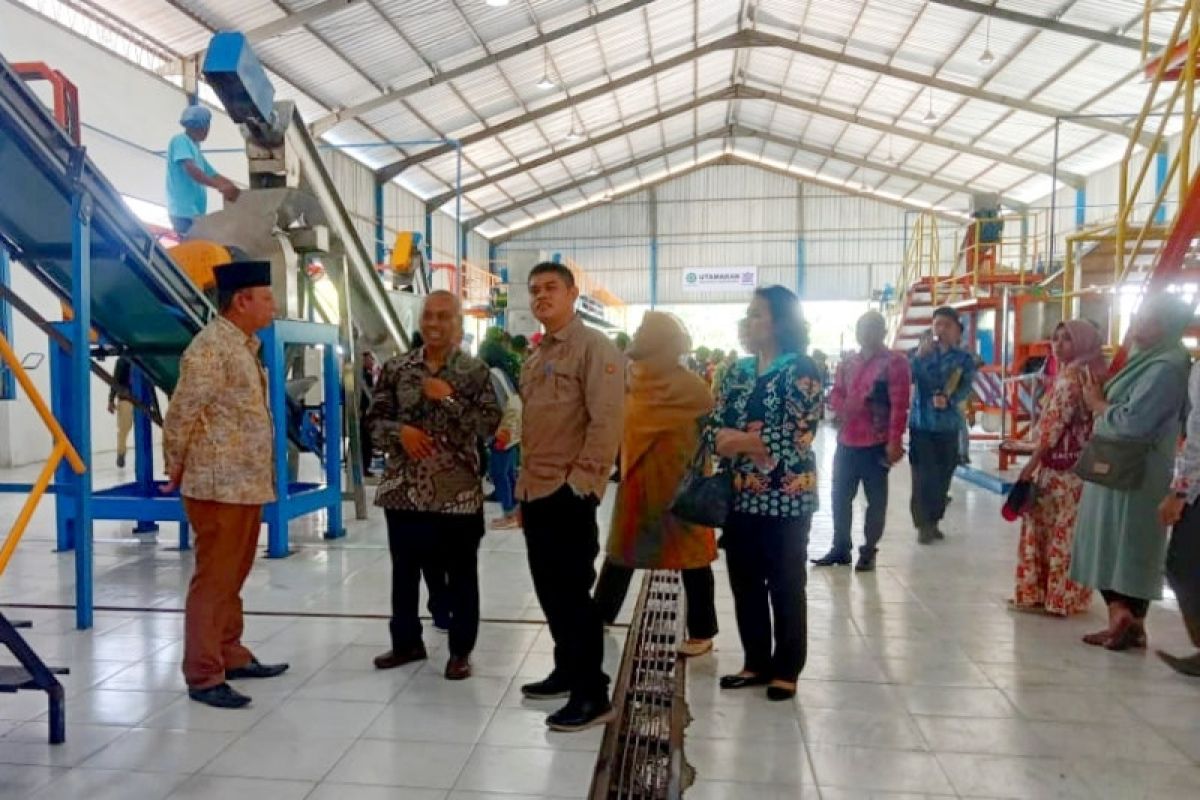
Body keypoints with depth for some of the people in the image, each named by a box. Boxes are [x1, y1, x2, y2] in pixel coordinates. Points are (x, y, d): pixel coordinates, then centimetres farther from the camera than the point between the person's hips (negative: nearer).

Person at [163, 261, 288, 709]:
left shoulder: (245, 346, 14)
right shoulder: (210, 347, -16)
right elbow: (180, 416, -16)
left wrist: (262, 476, 15)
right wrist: (177, 471, -4)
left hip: (248, 484, 9)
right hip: (220, 487, -9)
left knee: (234, 577, 17)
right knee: (213, 580, -1)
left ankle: (231, 656, 30)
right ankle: (204, 676, 9)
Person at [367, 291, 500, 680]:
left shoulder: (475, 370, -2)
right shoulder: (396, 367, 5)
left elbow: (490, 422, -11)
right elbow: (375, 418, 6)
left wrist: (448, 397, -19)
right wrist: (399, 431, -13)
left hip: (458, 490, -3)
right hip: (404, 487, 3)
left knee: (461, 575, 7)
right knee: (404, 570, 15)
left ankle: (461, 651, 22)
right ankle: (406, 642, 33)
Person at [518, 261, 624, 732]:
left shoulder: (594, 347, -10)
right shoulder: (535, 357, 17)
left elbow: (607, 421, -18)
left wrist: (582, 481, -19)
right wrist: (524, 484, 18)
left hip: (569, 494, -9)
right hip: (535, 492, 9)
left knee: (572, 591, -4)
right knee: (549, 588, 16)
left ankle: (593, 695, 8)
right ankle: (567, 671, 31)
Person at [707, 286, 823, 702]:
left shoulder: (800, 370, -10)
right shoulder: (738, 371, 10)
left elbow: (797, 438, -19)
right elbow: (713, 427, 5)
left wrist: (741, 441, -15)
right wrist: (724, 439, -17)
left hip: (785, 499, -6)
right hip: (740, 496, 7)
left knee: (785, 585, 7)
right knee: (744, 583, 13)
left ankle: (786, 670, 22)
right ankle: (756, 662, 28)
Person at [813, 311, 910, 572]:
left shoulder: (895, 362, -5)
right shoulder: (847, 363, 14)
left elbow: (899, 405, -11)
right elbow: (835, 394, 17)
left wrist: (894, 441, -17)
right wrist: (844, 408, -7)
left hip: (877, 444, -6)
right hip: (846, 442, 6)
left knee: (875, 500, 5)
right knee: (840, 497, 11)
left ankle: (868, 552, 16)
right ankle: (841, 547, 24)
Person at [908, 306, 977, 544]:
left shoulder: (964, 359, 5)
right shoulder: (919, 353, 5)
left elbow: (965, 388, -9)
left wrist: (948, 400, -29)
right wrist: (920, 355, -26)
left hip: (948, 425, 1)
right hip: (920, 423, -1)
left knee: (943, 476, 7)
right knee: (922, 476, -6)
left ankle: (934, 521, 23)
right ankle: (923, 524, 3)